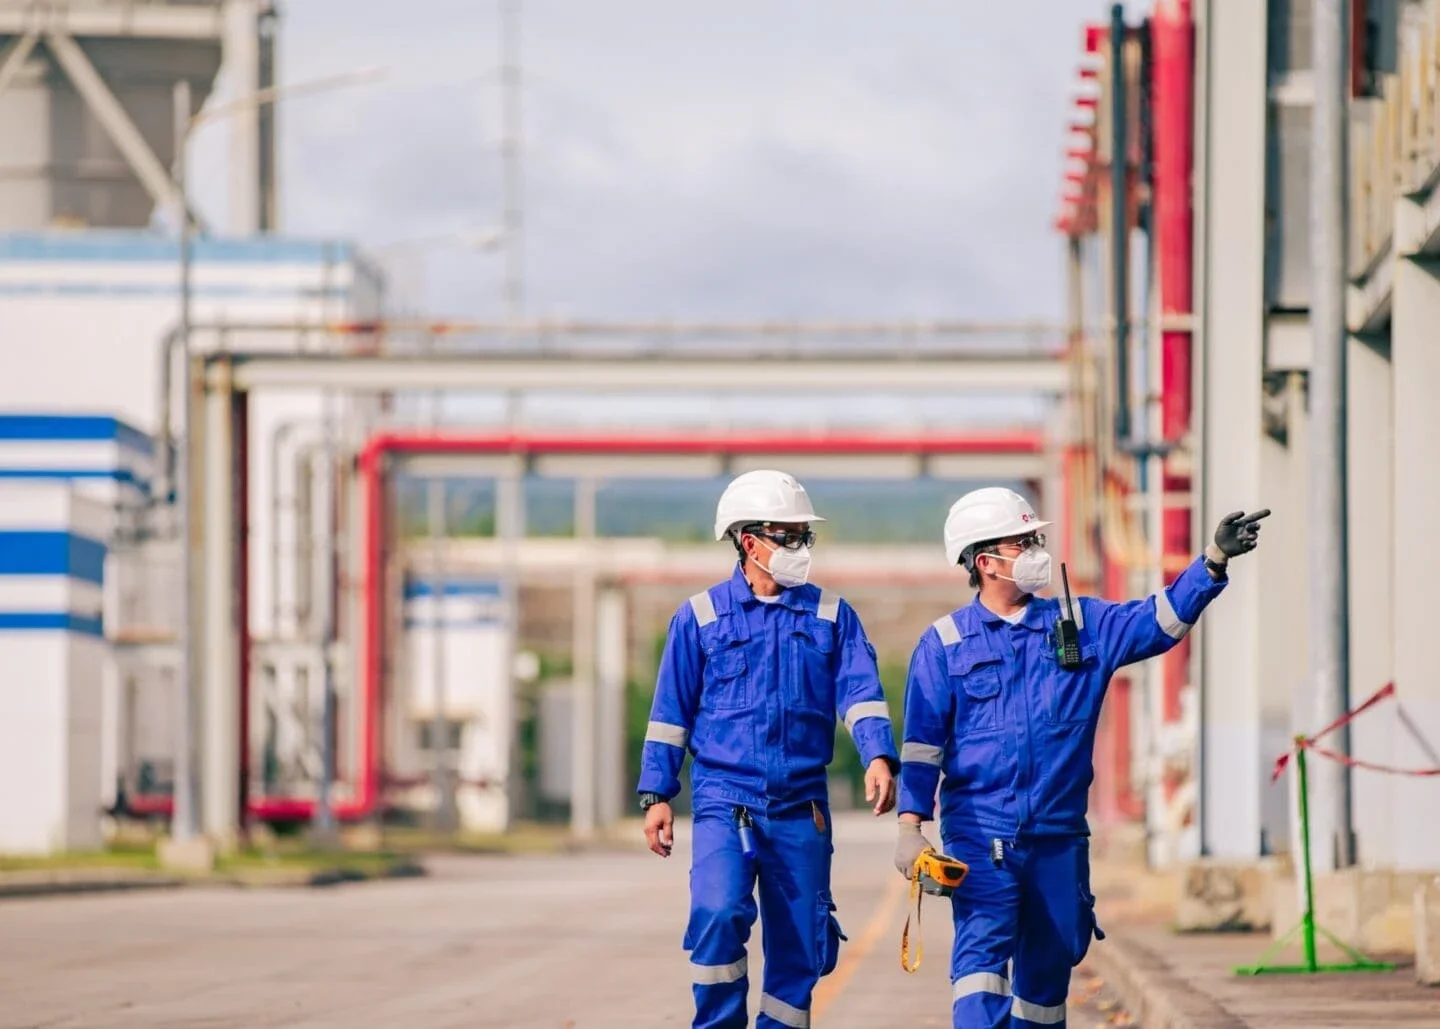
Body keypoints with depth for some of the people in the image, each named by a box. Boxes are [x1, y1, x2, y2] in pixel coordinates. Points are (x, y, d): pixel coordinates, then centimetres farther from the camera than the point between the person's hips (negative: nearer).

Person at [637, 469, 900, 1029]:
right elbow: (670, 712, 7)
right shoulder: (700, 616, 5)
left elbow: (860, 692, -3)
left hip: (801, 807, 2)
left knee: (799, 941, 4)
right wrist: (657, 795, 2)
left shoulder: (830, 615, 8)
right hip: (724, 798, -2)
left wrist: (878, 757, -20)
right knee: (719, 913, -21)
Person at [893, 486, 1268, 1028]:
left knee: (1049, 963, 9)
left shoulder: (1080, 623, 10)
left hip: (1059, 835, 3)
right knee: (982, 948, -16)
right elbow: (921, 744, 0)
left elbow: (1160, 619, 1)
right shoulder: (945, 644, 3)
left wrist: (1215, 561, -12)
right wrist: (910, 826, -7)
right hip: (979, 835, -3)